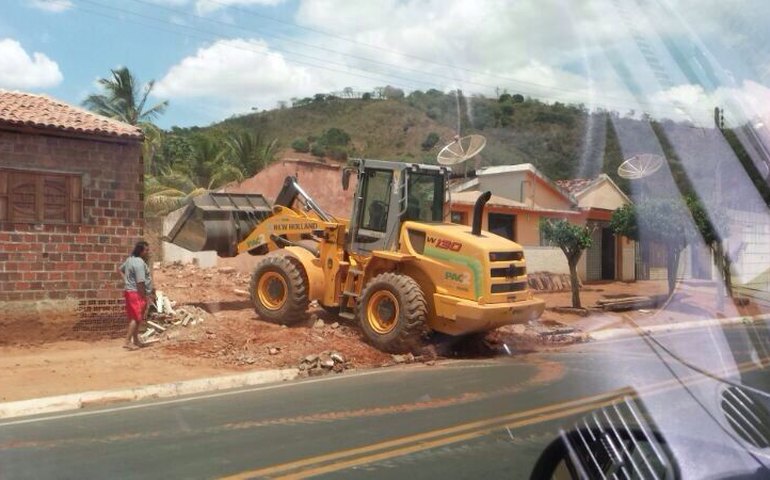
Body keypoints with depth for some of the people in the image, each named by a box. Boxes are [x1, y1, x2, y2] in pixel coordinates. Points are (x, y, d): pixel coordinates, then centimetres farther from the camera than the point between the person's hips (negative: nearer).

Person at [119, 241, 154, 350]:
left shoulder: (130, 259, 12)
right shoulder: (139, 263, -20)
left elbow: (120, 269, 26)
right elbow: (140, 283, -23)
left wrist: (126, 281, 15)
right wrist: (145, 298, -18)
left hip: (130, 291, 10)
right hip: (136, 293, -10)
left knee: (134, 317, 15)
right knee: (136, 318, -7)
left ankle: (136, 340, 24)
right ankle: (128, 342, -8)